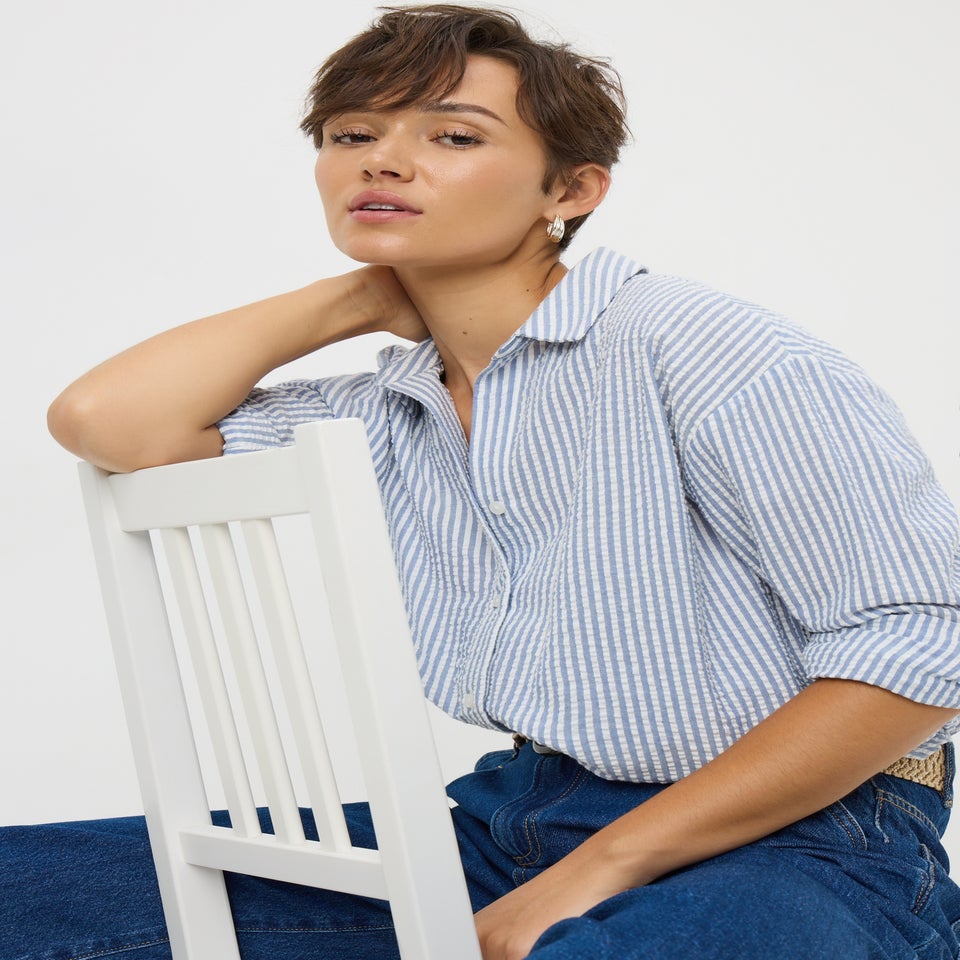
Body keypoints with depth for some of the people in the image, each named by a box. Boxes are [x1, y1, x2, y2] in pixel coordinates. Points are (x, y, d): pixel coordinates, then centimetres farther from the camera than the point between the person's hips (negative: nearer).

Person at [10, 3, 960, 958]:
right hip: (517, 819, 6)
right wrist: (359, 296, 7)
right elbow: (105, 420, 0)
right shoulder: (383, 421, 9)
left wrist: (600, 868, -17)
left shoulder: (706, 352, -11)